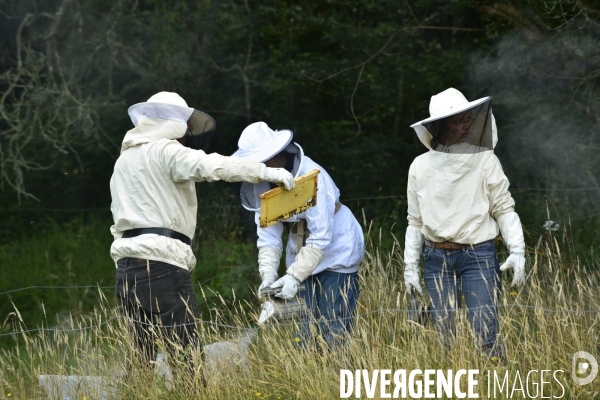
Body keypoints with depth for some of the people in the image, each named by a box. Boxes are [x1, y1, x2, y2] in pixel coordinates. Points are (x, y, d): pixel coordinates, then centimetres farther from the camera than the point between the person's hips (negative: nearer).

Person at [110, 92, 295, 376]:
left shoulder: (125, 159, 24)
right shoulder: (164, 150, -3)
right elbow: (211, 166, -18)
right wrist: (266, 172, -18)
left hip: (127, 266, 9)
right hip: (160, 264, -9)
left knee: (141, 357, 8)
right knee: (186, 354, -12)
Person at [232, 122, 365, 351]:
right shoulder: (261, 184, -6)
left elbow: (320, 237, -27)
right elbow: (268, 234, -8)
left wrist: (293, 276, -32)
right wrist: (268, 275, -22)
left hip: (337, 253, -6)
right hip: (302, 255, 6)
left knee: (333, 333, -9)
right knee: (304, 331, 2)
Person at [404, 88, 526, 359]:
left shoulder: (485, 160, 0)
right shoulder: (421, 167, 8)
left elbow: (504, 210, 0)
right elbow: (415, 221, 14)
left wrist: (517, 250, -12)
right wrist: (410, 267, 12)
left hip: (478, 255, -3)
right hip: (436, 258, 3)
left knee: (486, 336, -12)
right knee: (443, 338, 2)